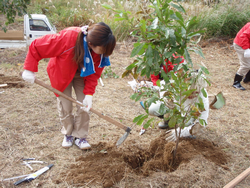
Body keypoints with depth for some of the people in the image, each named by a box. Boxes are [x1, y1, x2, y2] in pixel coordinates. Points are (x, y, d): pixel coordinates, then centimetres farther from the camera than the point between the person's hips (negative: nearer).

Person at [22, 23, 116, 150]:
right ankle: (68, 134, 25)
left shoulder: (101, 49, -29)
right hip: (61, 73, -2)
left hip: (82, 74, 3)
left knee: (85, 106, -4)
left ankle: (80, 136, 14)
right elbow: (36, 47, -32)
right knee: (65, 106, 2)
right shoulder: (67, 38, -43)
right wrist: (29, 70, -28)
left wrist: (89, 94, -27)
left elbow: (94, 73, -18)